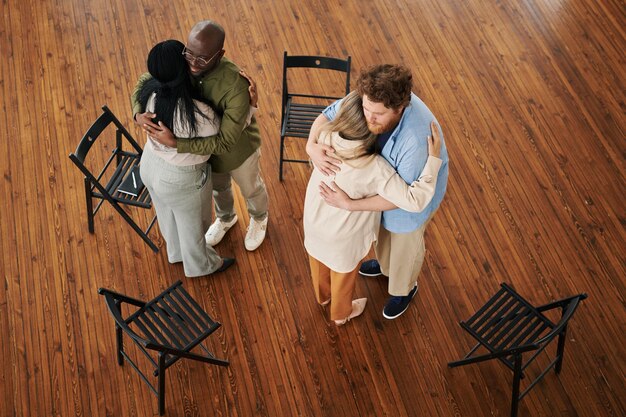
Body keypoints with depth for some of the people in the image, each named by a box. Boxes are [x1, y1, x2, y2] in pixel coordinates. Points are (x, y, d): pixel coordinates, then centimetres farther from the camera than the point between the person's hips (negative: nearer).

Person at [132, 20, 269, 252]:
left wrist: (174, 143, -43)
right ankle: (226, 218, 65)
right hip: (205, 143, 4)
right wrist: (138, 113, -29)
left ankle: (259, 219, 62)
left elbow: (225, 142, -39)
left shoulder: (236, 86, -43)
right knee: (217, 187, 32)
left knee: (251, 189, 27)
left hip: (238, 148, -4)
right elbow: (145, 81, -9)